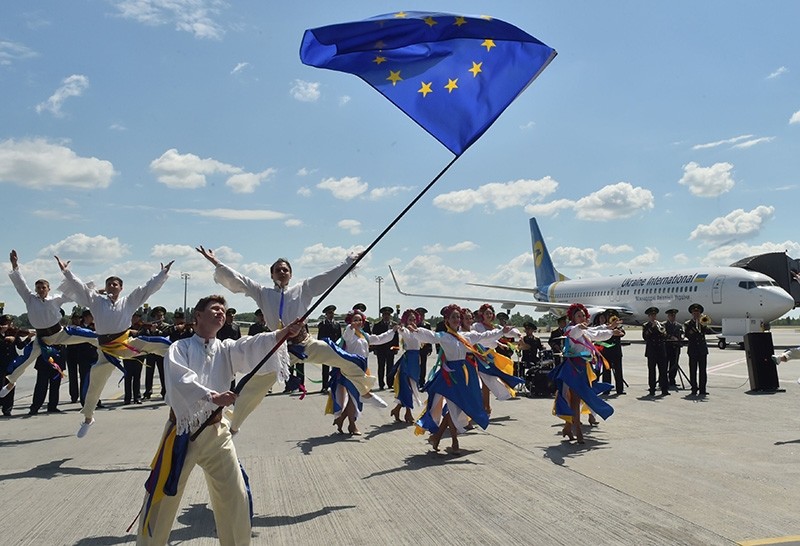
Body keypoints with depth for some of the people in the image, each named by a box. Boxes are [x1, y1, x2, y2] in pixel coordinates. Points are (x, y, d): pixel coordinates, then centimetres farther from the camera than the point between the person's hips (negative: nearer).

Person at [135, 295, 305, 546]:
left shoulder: (226, 349, 5)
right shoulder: (179, 347, -4)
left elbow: (251, 347, -15)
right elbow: (180, 379, -23)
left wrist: (281, 333, -32)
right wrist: (212, 396, -37)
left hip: (215, 432, 3)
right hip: (183, 432, -3)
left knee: (235, 496, 7)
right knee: (163, 497, 9)